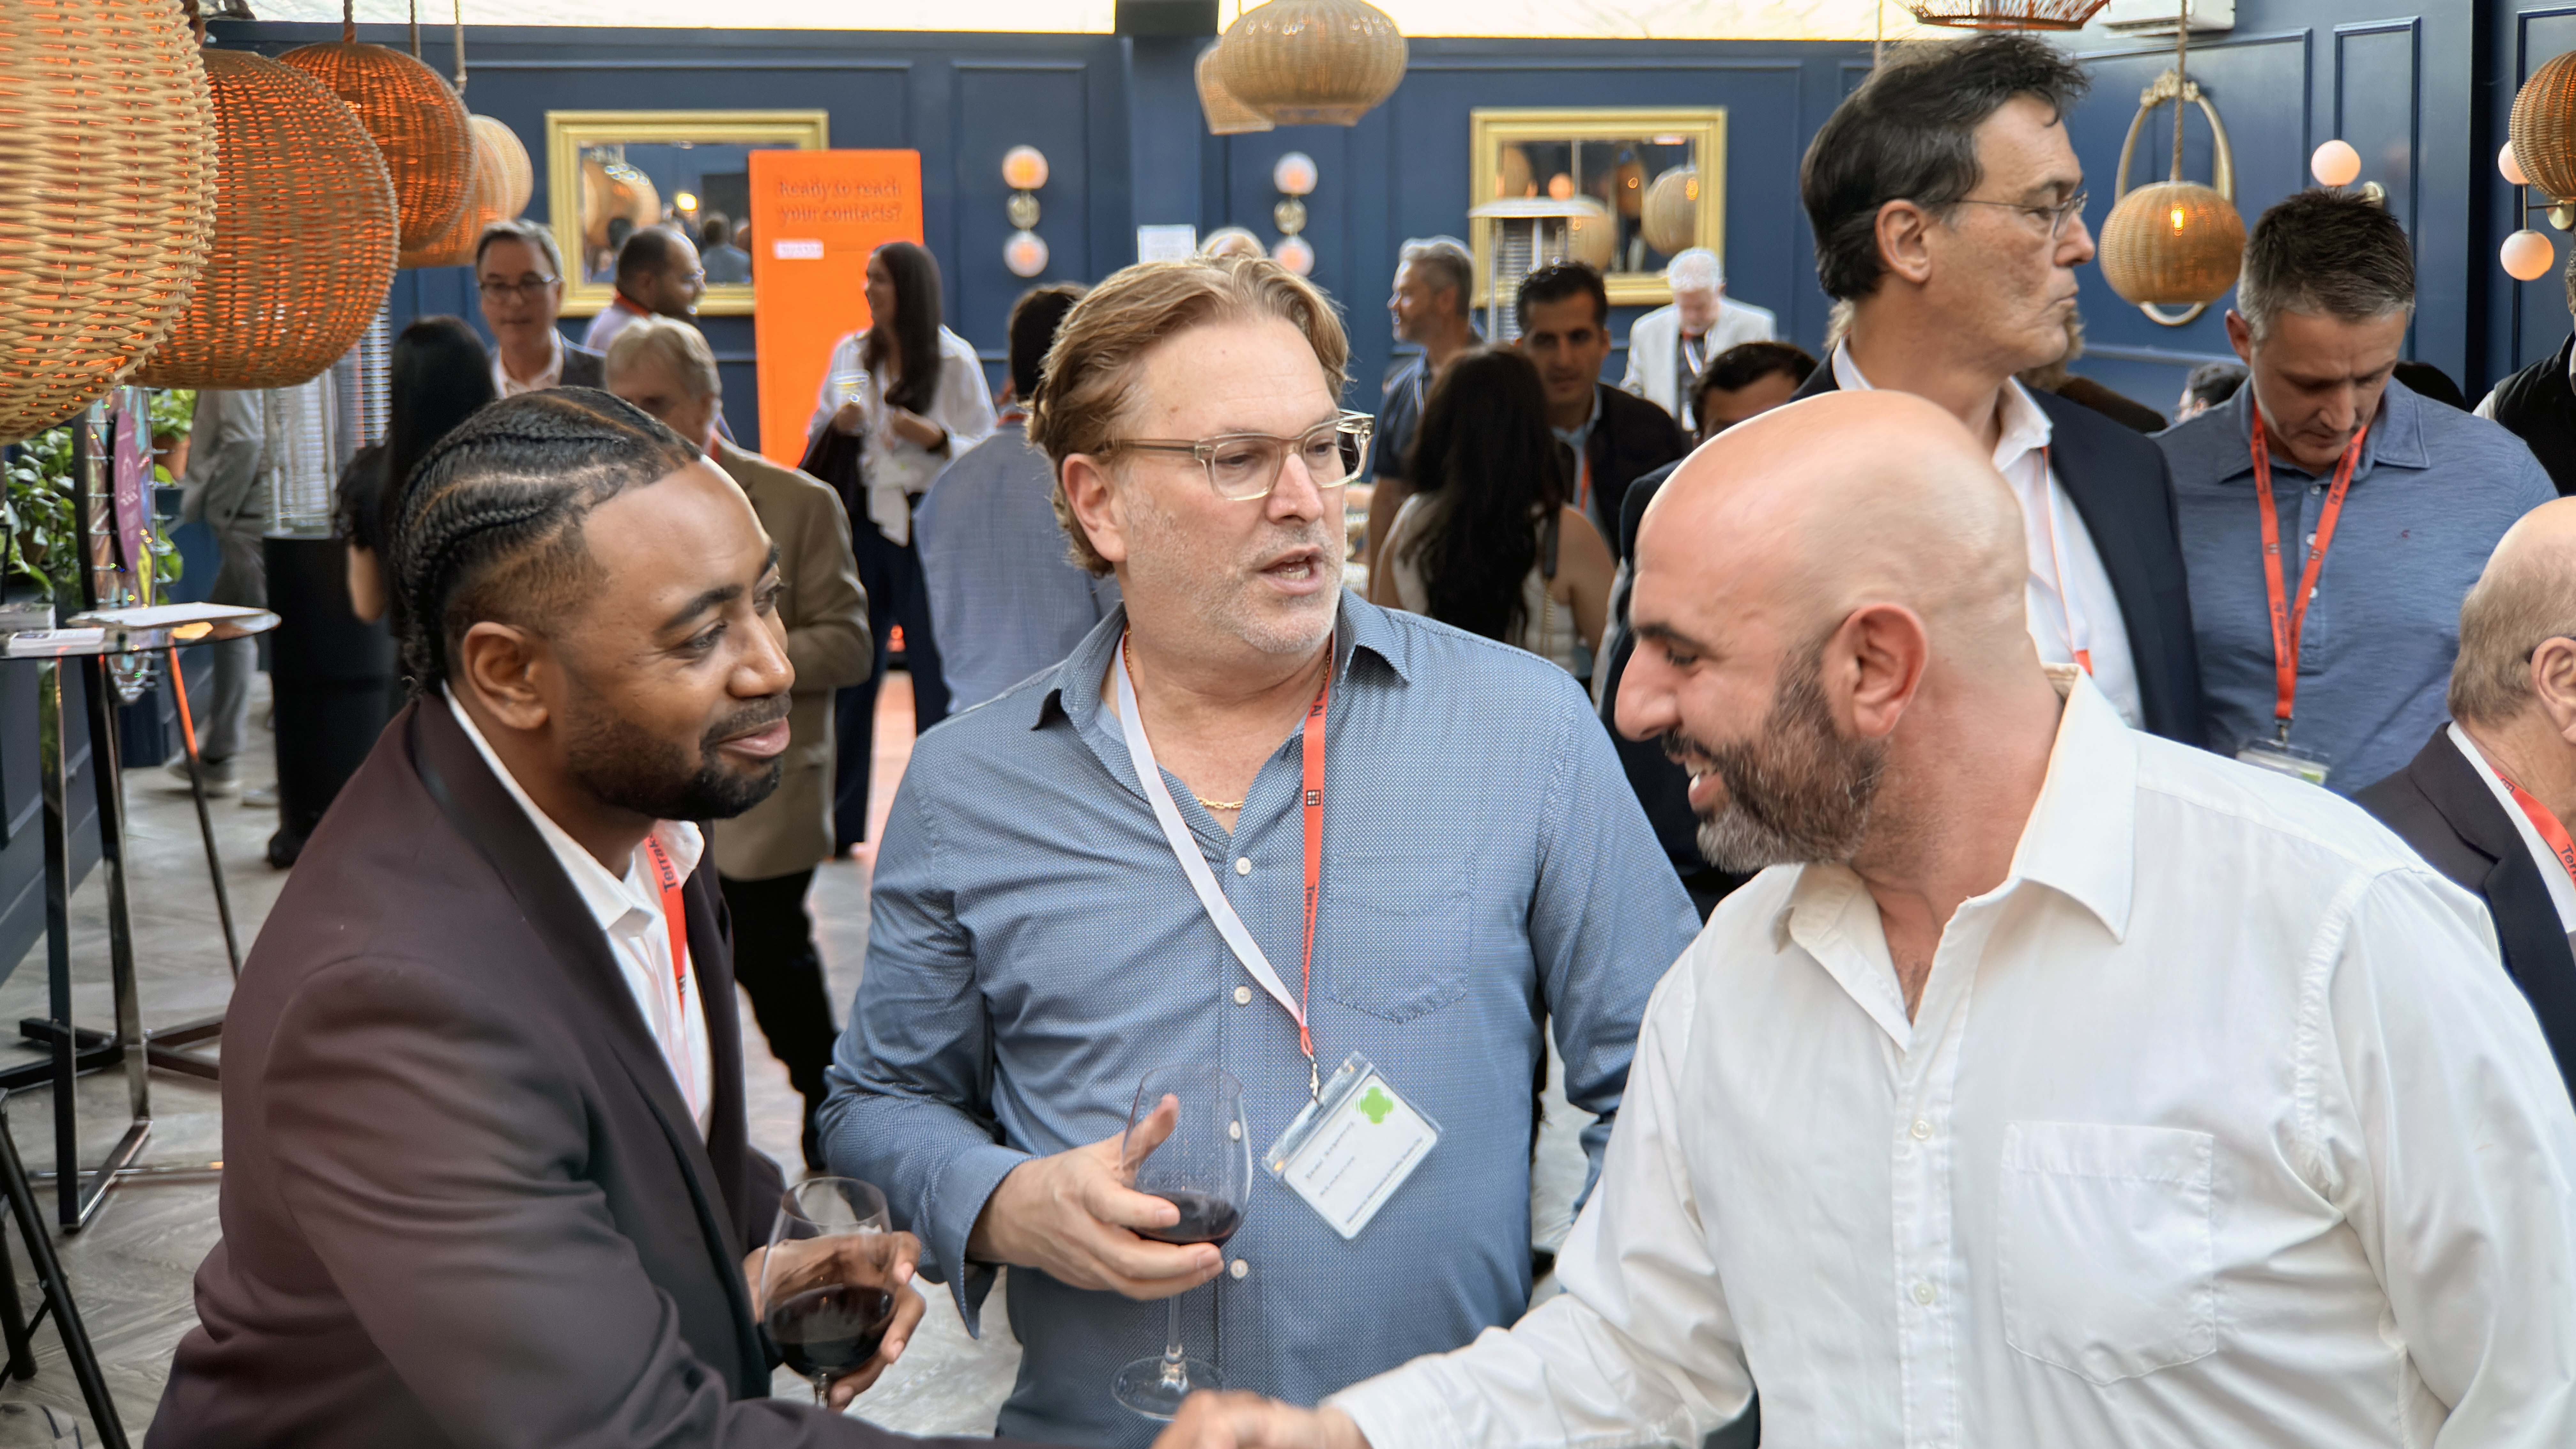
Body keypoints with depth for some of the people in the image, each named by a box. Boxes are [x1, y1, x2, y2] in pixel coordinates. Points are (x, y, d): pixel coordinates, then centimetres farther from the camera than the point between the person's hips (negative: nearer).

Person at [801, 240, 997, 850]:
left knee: (935, 673, -1)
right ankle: (840, 820, 16)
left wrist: (936, 438, -21)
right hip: (864, 522, 4)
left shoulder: (955, 360, -4)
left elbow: (985, 451, -3)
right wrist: (836, 426, -6)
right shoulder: (850, 353, 9)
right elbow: (819, 439, 15)